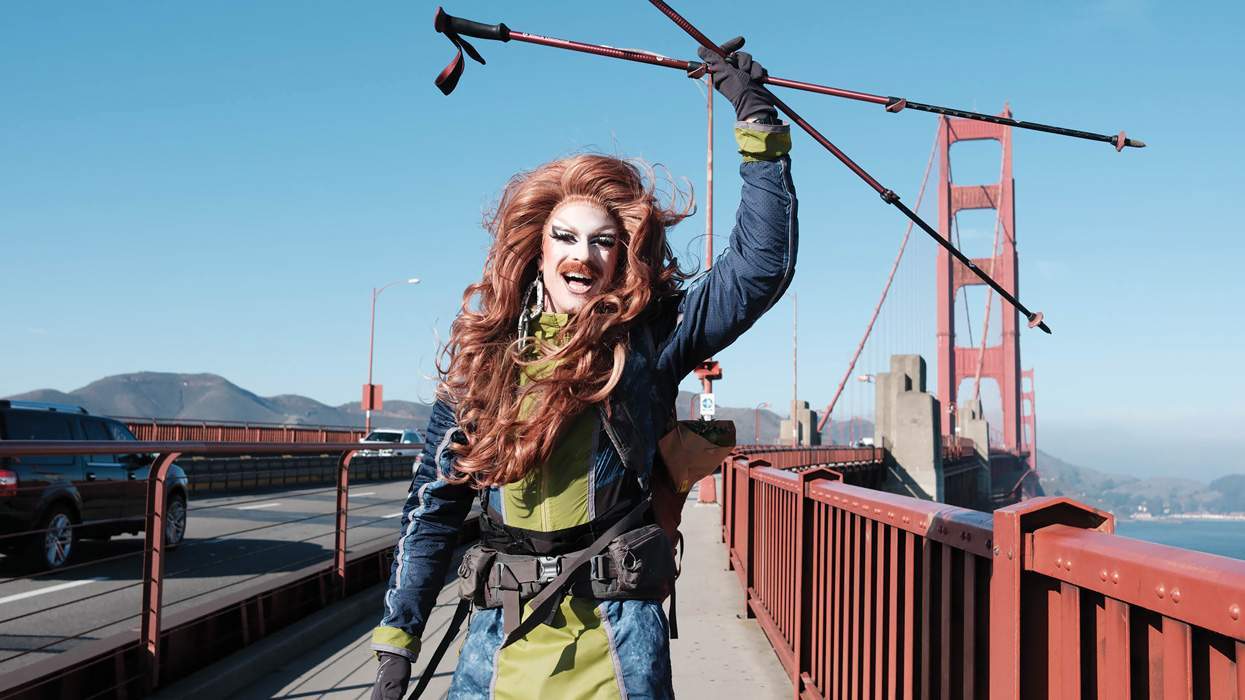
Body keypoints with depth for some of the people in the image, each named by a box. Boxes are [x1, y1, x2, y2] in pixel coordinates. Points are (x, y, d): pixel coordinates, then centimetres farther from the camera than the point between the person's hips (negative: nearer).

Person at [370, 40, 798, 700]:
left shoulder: (648, 338, -1)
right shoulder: (484, 349, 4)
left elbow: (761, 264, -8)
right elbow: (433, 501, 7)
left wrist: (758, 122, -10)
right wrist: (397, 640, 5)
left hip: (615, 643, -2)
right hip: (501, 642, 2)